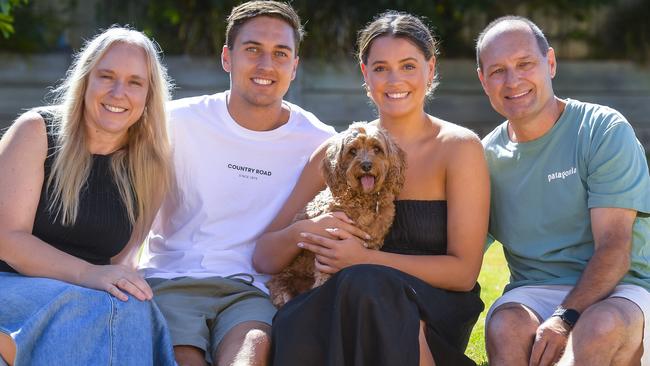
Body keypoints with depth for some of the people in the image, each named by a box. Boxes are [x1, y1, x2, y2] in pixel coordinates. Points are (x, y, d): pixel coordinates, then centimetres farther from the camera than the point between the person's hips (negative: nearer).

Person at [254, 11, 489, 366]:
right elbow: (264, 259, 7)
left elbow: (464, 271, -6)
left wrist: (365, 259, -18)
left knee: (365, 284, -36)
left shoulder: (459, 147, -1)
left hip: (435, 317, -2)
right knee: (296, 323, -34)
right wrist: (301, 231, -16)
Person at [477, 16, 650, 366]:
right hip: (532, 292, 3)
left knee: (602, 327, -37)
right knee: (505, 327, -32)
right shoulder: (487, 156, 8)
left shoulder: (604, 130, -4)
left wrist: (566, 319, -26)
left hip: (615, 291, -2)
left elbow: (614, 248, -12)